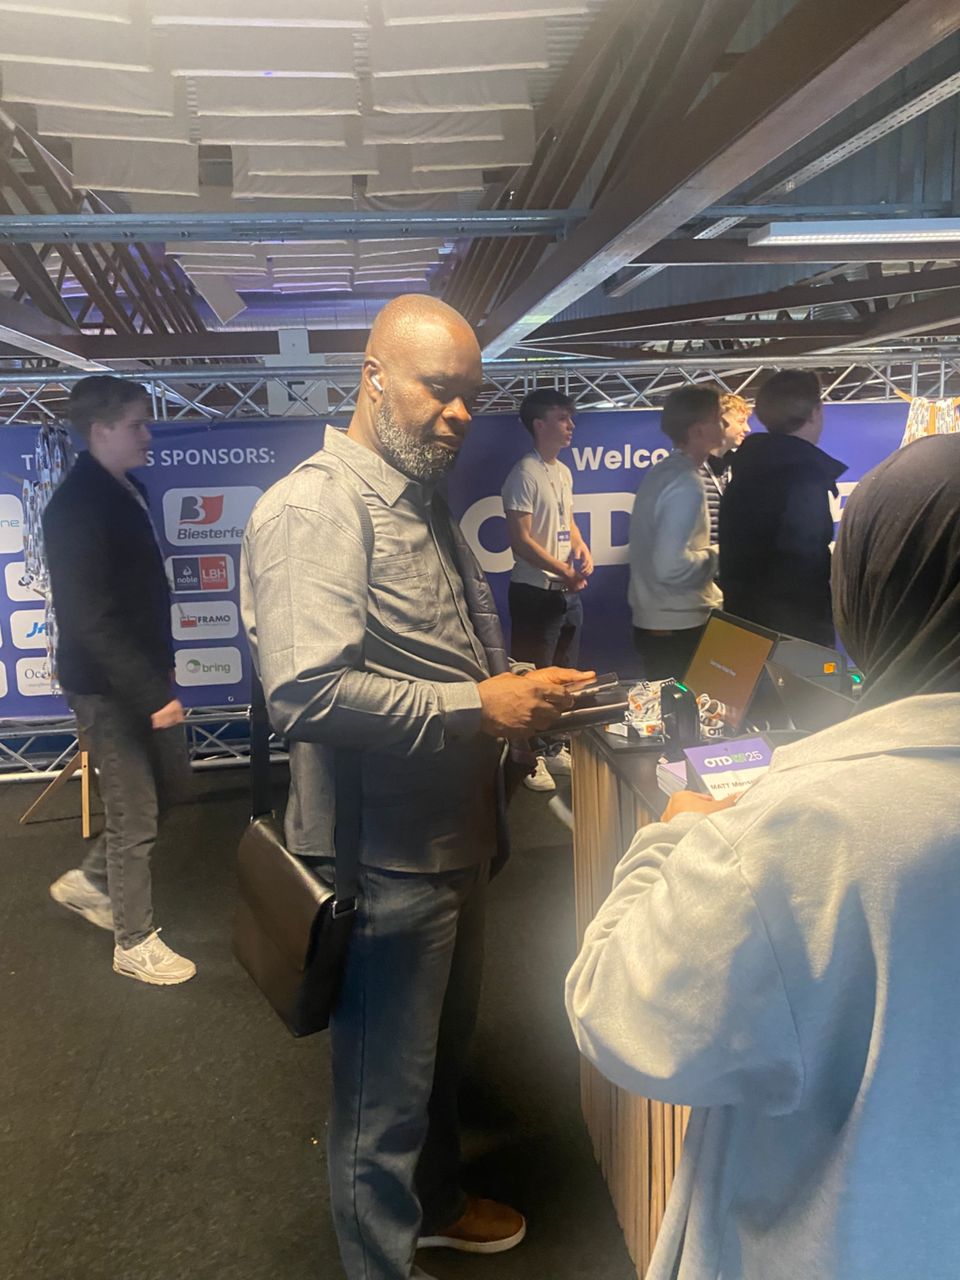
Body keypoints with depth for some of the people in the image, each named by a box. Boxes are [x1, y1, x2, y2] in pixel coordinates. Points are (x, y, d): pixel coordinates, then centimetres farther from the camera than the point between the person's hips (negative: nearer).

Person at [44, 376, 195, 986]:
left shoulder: (128, 489, 8)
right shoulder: (77, 506, -20)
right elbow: (90, 619, -24)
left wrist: (161, 676, 15)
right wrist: (152, 695, -24)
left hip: (144, 673, 9)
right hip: (107, 685, -9)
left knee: (170, 787, 18)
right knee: (135, 816, 3)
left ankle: (88, 881, 37)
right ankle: (136, 944, 22)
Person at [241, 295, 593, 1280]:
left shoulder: (426, 507, 12)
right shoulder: (314, 509, -19)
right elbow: (307, 693, -30)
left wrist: (524, 697, 5)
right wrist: (477, 707, -27)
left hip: (455, 841, 10)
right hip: (385, 858, -9)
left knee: (442, 1054, 28)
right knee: (385, 1092, 11)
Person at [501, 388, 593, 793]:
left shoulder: (563, 472, 12)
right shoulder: (525, 474, -14)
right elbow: (520, 539, -18)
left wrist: (582, 548, 3)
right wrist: (563, 571, -19)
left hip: (568, 591, 9)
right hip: (535, 590, -9)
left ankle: (554, 747, 31)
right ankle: (530, 756, 13)